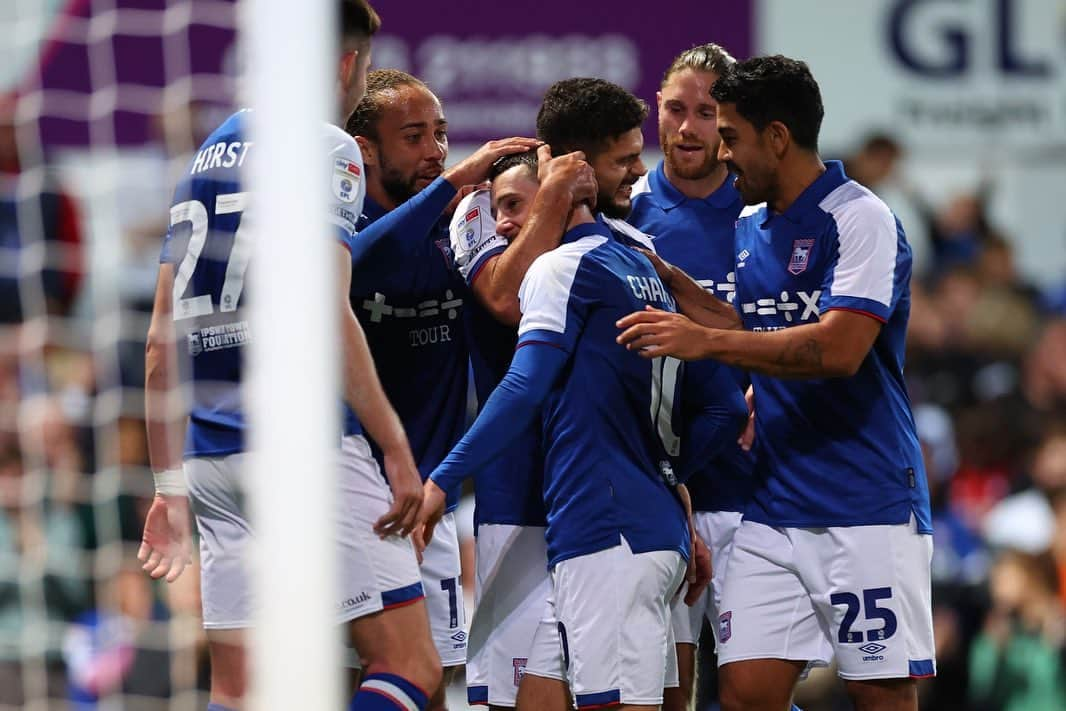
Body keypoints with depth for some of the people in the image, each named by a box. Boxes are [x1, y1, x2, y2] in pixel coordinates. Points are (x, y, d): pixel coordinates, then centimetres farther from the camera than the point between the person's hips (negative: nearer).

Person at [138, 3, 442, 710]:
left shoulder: (208, 156, 19)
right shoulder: (328, 149, -3)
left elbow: (163, 340, 18)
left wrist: (170, 485, 22)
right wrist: (397, 446, -15)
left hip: (213, 455, 8)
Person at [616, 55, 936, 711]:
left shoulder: (861, 219, -10)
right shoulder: (750, 230, 15)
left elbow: (839, 349, -21)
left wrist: (706, 341, -22)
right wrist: (666, 278, 15)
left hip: (866, 512, -7)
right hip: (772, 506, 7)